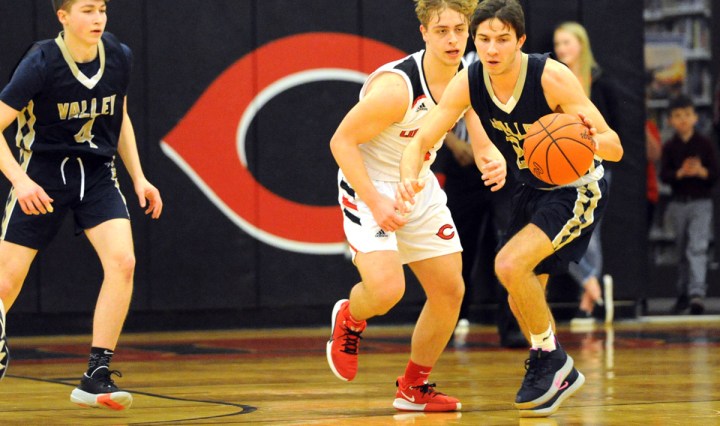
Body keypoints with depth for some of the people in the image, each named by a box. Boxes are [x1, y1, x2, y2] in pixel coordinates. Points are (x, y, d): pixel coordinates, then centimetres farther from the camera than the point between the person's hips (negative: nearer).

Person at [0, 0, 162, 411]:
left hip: (97, 174, 3)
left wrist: (138, 177, 10)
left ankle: (96, 376, -14)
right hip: (42, 174, -3)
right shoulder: (41, 63, -16)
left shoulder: (119, 56, -2)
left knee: (123, 261, -19)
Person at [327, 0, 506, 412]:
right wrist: (375, 202, -28)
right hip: (369, 185, -7)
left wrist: (493, 159, -4)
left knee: (450, 291, 5)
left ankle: (414, 389, 24)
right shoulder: (396, 87, -29)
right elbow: (342, 141, -22)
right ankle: (349, 318, 12)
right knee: (387, 288, -26)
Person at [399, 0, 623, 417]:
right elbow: (422, 139, -13)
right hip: (533, 189, 6)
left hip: (577, 190, -6)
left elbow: (615, 149, -27)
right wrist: (410, 177, -35)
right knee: (522, 298, 11)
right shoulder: (468, 82, -15)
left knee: (511, 264, -24)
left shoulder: (552, 77, -29)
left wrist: (594, 140, -51)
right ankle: (557, 375, 35)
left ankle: (551, 359, -3)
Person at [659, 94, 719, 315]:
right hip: (678, 203, 3)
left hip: (701, 203, -3)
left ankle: (697, 293, -26)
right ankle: (683, 294, 20)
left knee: (697, 248, -17)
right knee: (682, 251, 10)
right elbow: (664, 175, -4)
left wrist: (702, 172, -23)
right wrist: (681, 173, -23)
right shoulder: (669, 147, 5)